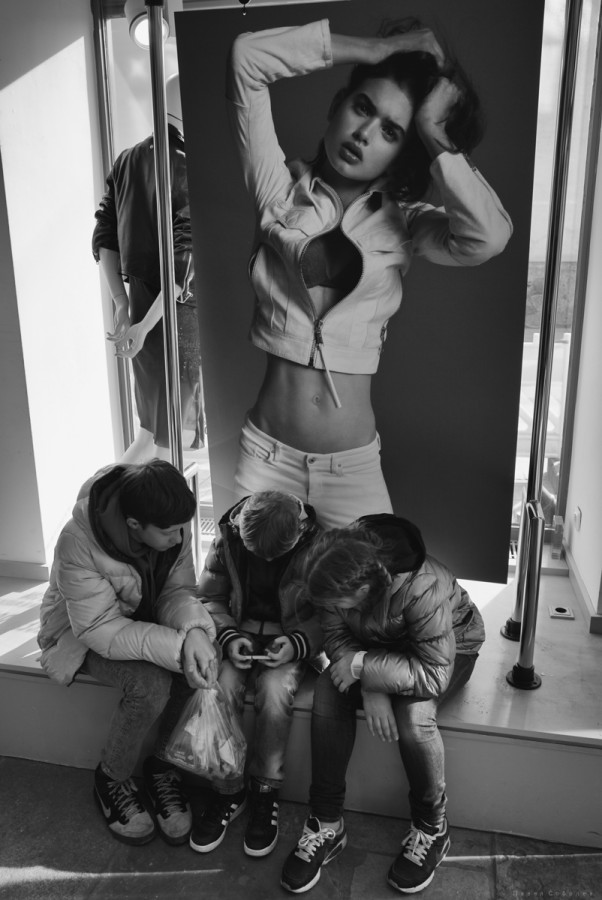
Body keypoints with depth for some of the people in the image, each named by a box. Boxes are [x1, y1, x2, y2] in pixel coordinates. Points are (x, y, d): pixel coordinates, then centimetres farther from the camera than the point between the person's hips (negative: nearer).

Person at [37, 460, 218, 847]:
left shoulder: (172, 525, -19)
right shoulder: (78, 545, -34)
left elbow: (178, 590, -13)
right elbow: (101, 629, -32)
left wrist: (193, 628, -35)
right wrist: (174, 645, -43)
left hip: (145, 618, 5)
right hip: (83, 634, -4)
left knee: (205, 657, -24)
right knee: (151, 684, -31)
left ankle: (163, 766, -1)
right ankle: (112, 779, 0)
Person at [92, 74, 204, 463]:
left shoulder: (127, 160, 7)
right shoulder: (187, 171, -16)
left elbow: (104, 238, 5)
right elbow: (185, 259, -22)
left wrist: (123, 306, 2)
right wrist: (145, 325, -18)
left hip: (139, 299, 7)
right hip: (177, 310, -7)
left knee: (150, 429, 23)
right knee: (167, 438, 8)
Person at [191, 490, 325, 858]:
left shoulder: (318, 545, -17)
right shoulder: (228, 538, -10)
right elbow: (209, 597, 1)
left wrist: (299, 642, -23)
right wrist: (228, 637, -15)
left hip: (292, 638, -2)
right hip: (241, 631, 2)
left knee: (275, 690, -30)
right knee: (219, 686, -25)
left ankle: (266, 792, -5)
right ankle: (228, 791, -2)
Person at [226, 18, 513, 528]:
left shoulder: (403, 223, 2)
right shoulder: (282, 193, 1)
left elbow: (489, 238, -20)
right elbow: (247, 56, -6)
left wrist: (434, 136, -10)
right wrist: (375, 49, -4)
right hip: (268, 452, 0)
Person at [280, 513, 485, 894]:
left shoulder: (423, 588, -40)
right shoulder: (339, 577, -25)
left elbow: (435, 673, -36)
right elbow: (337, 637, -14)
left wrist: (362, 666, -36)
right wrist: (370, 687, -29)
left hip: (449, 648, -4)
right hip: (378, 644, 4)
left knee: (413, 716, -32)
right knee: (328, 694, -21)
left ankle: (432, 830, -2)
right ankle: (326, 824, -4)